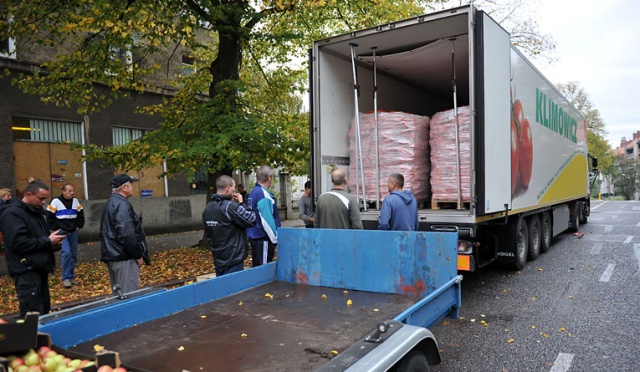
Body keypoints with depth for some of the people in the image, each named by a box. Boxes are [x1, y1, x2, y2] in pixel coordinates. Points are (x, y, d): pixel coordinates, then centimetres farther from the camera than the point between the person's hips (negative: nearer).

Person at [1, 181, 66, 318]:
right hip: (26, 271, -9)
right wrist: (48, 241, -15)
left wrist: (54, 241, 3)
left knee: (44, 310, 12)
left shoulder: (37, 212, 18)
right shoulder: (13, 213, -10)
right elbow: (18, 243, -21)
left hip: (39, 268, 9)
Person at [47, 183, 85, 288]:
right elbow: (49, 217, -4)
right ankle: (66, 278, -8)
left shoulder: (76, 201, 7)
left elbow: (80, 215, 18)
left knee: (74, 255, 6)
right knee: (66, 253, -18)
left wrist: (78, 226, 8)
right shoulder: (56, 201, -8)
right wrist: (56, 229, -6)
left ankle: (72, 277, 17)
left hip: (73, 232, 5)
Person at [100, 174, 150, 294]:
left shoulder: (111, 203, 18)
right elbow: (127, 234, -24)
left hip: (112, 256, 11)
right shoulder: (122, 205, -16)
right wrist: (138, 255, -14)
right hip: (124, 258, -11)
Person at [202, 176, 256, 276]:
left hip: (218, 260, 8)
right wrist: (241, 204, -3)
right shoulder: (231, 206, -20)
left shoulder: (207, 208, 6)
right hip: (233, 260, -8)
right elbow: (252, 220, -13)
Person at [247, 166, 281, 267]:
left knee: (257, 267, 16)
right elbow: (267, 219, -20)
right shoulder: (263, 194, -16)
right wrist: (274, 239, -12)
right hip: (263, 237, -10)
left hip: (254, 236, 10)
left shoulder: (253, 192, 12)